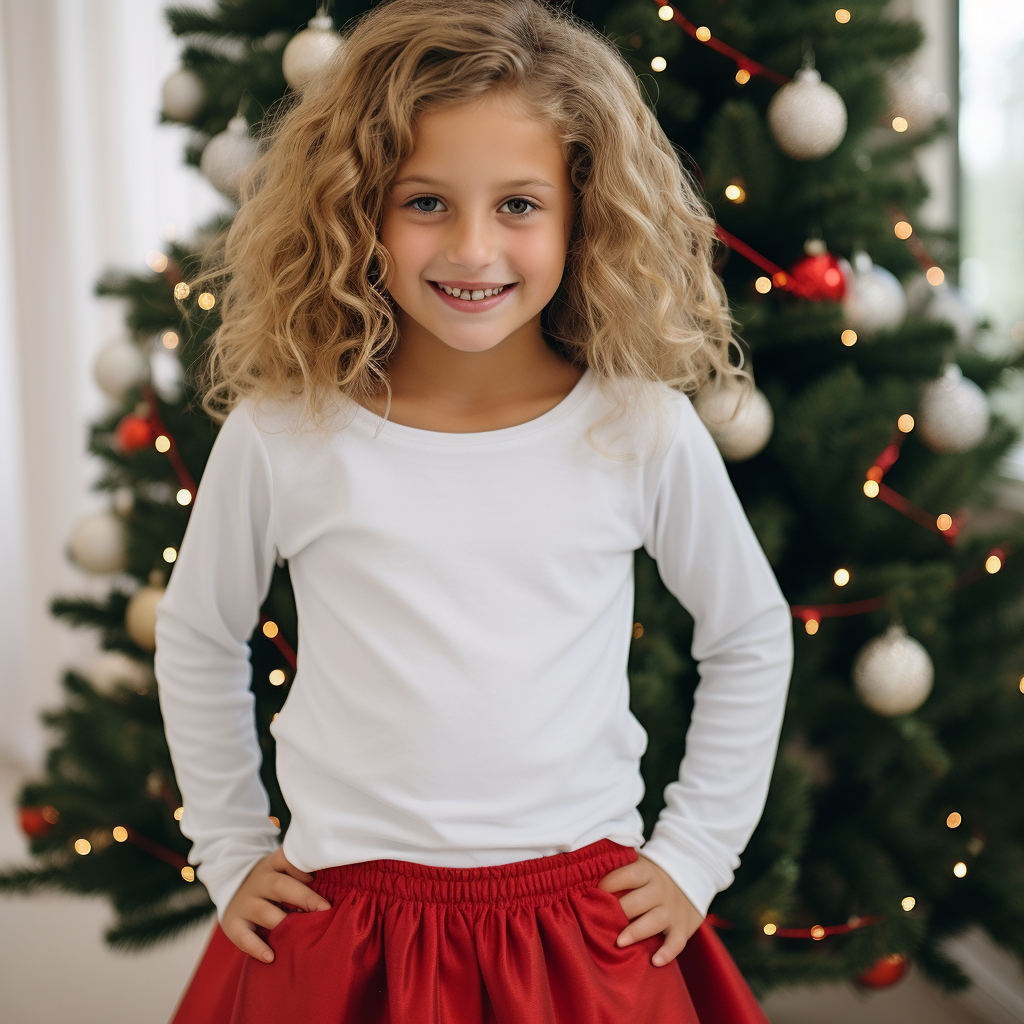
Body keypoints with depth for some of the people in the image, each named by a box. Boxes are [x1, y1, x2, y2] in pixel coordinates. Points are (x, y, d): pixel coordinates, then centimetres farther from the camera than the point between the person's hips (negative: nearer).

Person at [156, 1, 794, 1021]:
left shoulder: (644, 429, -7)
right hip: (343, 938, 0)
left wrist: (693, 855, 6)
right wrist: (230, 853, 9)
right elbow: (196, 641, 10)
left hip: (590, 932, 0)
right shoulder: (281, 436, -8)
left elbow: (752, 639, 9)